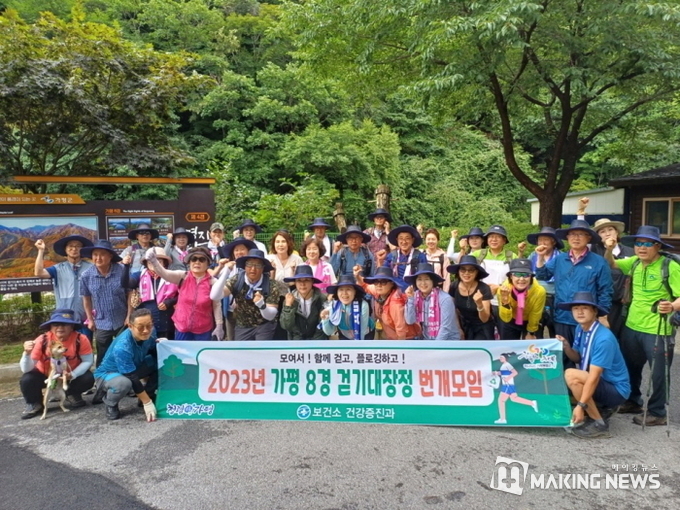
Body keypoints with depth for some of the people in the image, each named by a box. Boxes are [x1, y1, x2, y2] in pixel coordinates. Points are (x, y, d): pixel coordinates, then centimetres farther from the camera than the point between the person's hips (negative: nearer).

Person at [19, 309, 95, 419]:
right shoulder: (42, 341, -27)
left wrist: (73, 374, -34)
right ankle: (35, 404, 8)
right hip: (45, 374, 0)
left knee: (88, 379, -25)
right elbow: (26, 369, -26)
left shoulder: (81, 339, -27)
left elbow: (88, 361, -19)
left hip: (71, 374, 0)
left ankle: (72, 395, 12)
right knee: (26, 380, -25)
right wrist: (27, 353, -45)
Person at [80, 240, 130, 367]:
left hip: (122, 321, -1)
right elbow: (86, 299, 3)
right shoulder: (86, 275, -10)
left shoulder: (122, 271, -16)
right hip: (101, 323, 1)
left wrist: (129, 316, -8)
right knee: (103, 357, 14)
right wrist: (90, 320, 5)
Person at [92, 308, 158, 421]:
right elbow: (133, 379, -33)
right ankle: (110, 404, -5)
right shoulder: (122, 347, -37)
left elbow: (154, 352, 0)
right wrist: (147, 403, -28)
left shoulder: (150, 333, -19)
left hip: (133, 367, 6)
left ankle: (149, 394, 5)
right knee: (124, 383, -40)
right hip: (107, 374, -6)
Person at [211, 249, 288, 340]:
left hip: (264, 327, -2)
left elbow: (270, 316, -17)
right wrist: (226, 272, -29)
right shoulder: (237, 280, -11)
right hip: (242, 327, 2)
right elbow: (214, 296, -23)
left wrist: (261, 304, -40)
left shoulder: (271, 285, -16)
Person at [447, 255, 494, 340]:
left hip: (482, 329, -3)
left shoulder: (484, 289, -23)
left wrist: (479, 304, -40)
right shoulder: (454, 286, -13)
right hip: (465, 327, 4)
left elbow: (485, 319, -23)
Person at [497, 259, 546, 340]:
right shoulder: (503, 290, -32)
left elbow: (535, 315, -16)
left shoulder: (539, 291, -33)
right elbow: (505, 319, -28)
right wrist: (505, 303, -46)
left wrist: (531, 333, -2)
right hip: (511, 322, 0)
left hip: (531, 323, 0)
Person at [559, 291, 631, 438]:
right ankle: (604, 407, 12)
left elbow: (594, 377, -29)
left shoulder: (604, 338, -26)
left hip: (616, 389, -9)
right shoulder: (580, 329, -1)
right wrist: (566, 347, -12)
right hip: (602, 384, 9)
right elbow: (578, 358, 9)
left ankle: (599, 424, -14)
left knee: (571, 375, -29)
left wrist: (581, 406, -31)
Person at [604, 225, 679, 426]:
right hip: (631, 326, 7)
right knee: (630, 368, 20)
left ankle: (657, 413, 21)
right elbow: (611, 264, 20)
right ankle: (633, 401, 38)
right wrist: (609, 250, 0)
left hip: (657, 330, -6)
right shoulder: (634, 263, 4)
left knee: (657, 373, 5)